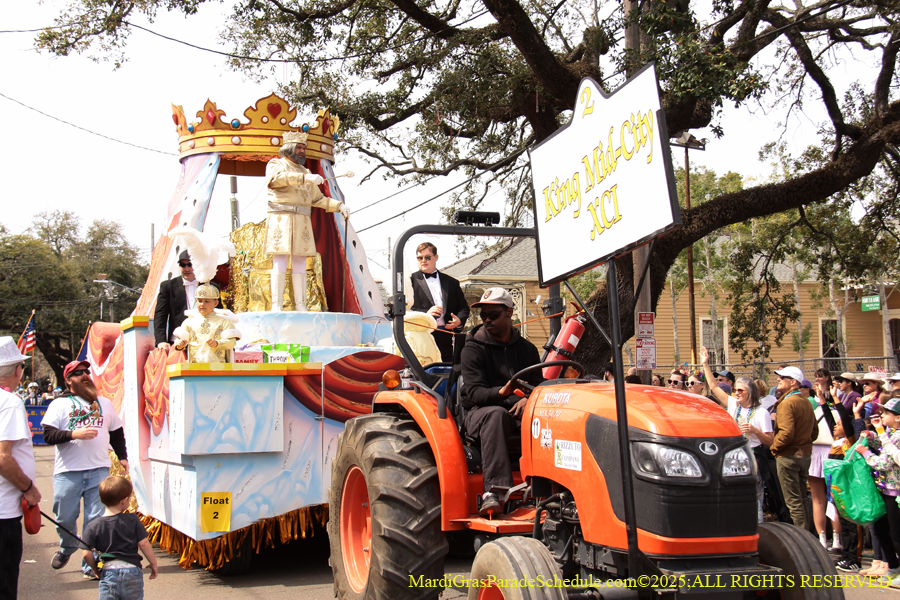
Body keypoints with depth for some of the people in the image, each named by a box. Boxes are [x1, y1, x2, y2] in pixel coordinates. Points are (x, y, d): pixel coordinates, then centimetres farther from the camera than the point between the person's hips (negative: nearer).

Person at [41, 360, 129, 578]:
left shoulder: (104, 403, 18)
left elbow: (117, 433, 26)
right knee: (65, 518, 5)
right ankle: (67, 548, 35)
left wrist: (122, 457, 19)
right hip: (67, 472, -2)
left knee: (96, 519, -5)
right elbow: (48, 435, -6)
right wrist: (74, 434, -18)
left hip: (99, 470, 2)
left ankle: (90, 564, 3)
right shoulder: (60, 404, 5)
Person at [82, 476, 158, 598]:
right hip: (132, 570, 0)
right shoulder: (133, 520, -3)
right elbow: (144, 544, -2)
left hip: (108, 572, 0)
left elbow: (86, 554, -4)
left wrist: (96, 570, 15)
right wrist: (154, 564, 11)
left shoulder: (93, 527, -2)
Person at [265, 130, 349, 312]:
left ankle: (301, 306, 2)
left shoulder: (305, 171, 25)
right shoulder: (275, 164, 7)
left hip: (302, 222, 5)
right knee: (280, 263, -9)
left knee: (300, 264, 2)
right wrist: (304, 177, -29)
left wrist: (339, 205, 13)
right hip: (281, 220, -5)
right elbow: (276, 179, -18)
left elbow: (318, 199, 27)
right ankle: (276, 305, -9)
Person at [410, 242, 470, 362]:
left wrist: (459, 320, -2)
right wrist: (425, 314, -15)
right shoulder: (411, 281, 8)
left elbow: (464, 307, 19)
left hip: (446, 340, 3)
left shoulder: (451, 282, 19)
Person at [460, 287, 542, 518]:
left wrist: (528, 400, -17)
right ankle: (493, 491, -49)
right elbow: (474, 392, -11)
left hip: (519, 412, 3)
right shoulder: (473, 349, 2)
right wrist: (501, 393, -32)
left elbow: (537, 386, 8)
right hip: (480, 412, -3)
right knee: (495, 414, -39)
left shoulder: (527, 349, 15)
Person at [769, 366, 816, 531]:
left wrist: (773, 447, -10)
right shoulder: (806, 402, 11)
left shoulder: (787, 403, -16)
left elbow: (786, 433, -25)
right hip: (805, 455, 9)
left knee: (793, 502, -4)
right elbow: (814, 431, 16)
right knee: (802, 500, 15)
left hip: (788, 456, -9)